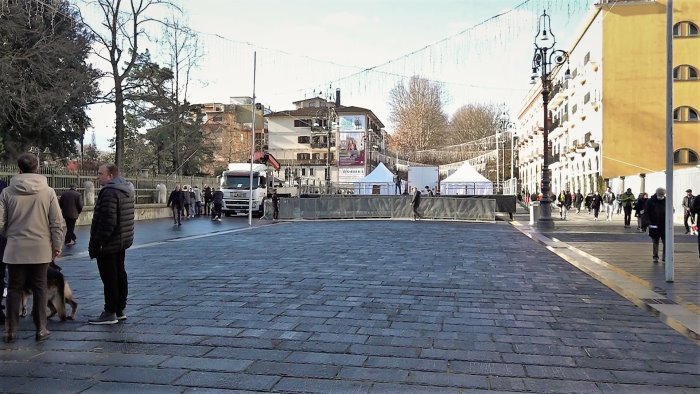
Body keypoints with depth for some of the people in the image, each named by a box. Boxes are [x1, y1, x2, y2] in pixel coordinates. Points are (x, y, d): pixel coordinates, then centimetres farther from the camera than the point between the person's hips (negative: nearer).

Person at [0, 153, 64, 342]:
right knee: (39, 289, 9)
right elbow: (57, 223, -5)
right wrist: (57, 245, 5)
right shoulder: (48, 192, -6)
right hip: (41, 249, 0)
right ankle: (41, 329, 12)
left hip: (15, 249, 0)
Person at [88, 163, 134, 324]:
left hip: (109, 244, -10)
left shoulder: (110, 192, -20)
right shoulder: (126, 189, 11)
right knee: (120, 275, 16)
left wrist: (96, 243, -21)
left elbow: (108, 222, -26)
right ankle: (120, 310, 25)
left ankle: (110, 313, 5)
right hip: (122, 242, 10)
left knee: (109, 278, -2)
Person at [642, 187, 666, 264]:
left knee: (666, 242, 4)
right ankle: (655, 257, 16)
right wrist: (646, 223, -19)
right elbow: (646, 213, -8)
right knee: (655, 243, 6)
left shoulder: (666, 201, 3)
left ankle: (665, 257, 19)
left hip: (664, 226, 2)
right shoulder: (651, 201, -5)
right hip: (654, 226, -2)